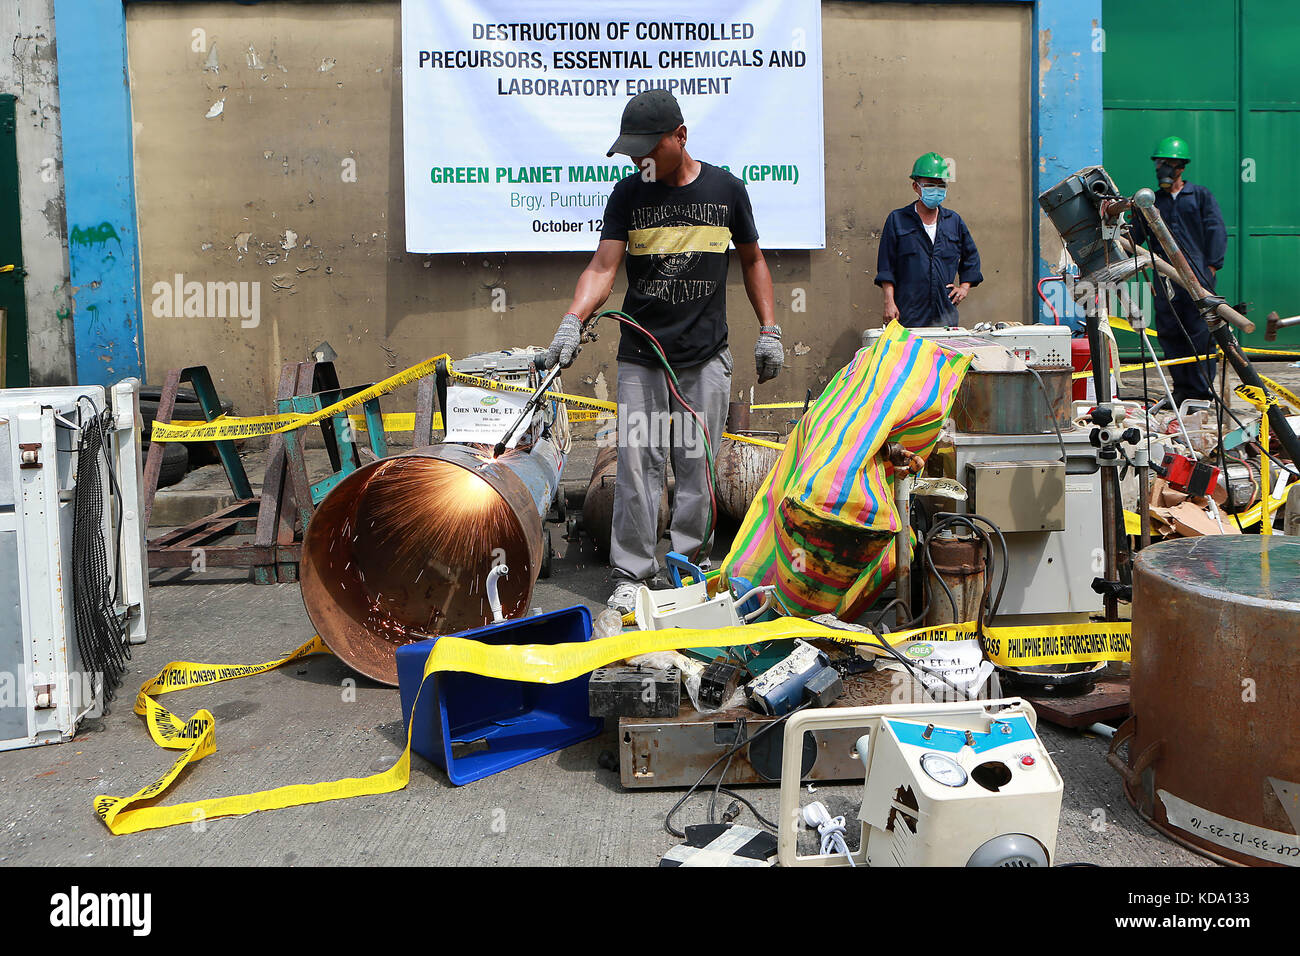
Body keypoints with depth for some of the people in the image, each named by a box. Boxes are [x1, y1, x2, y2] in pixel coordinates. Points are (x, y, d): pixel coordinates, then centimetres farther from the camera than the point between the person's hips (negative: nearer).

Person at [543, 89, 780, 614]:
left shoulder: (726, 189, 4)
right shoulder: (629, 193, 2)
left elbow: (752, 260, 15)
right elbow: (603, 267, -6)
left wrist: (769, 330, 8)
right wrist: (572, 321, -22)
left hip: (706, 355, 0)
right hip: (640, 356, 0)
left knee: (698, 462, 4)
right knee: (637, 462, -2)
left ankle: (693, 554, 20)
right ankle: (632, 571, 8)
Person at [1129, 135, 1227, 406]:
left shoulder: (1200, 196, 11)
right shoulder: (1151, 201, 19)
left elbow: (1217, 231, 4)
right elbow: (1136, 236, 17)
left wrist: (1211, 267, -6)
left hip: (1197, 276, -3)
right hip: (1166, 277, 3)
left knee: (1199, 333, -6)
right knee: (1168, 332, 0)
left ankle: (1202, 391, -1)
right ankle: (1182, 387, 10)